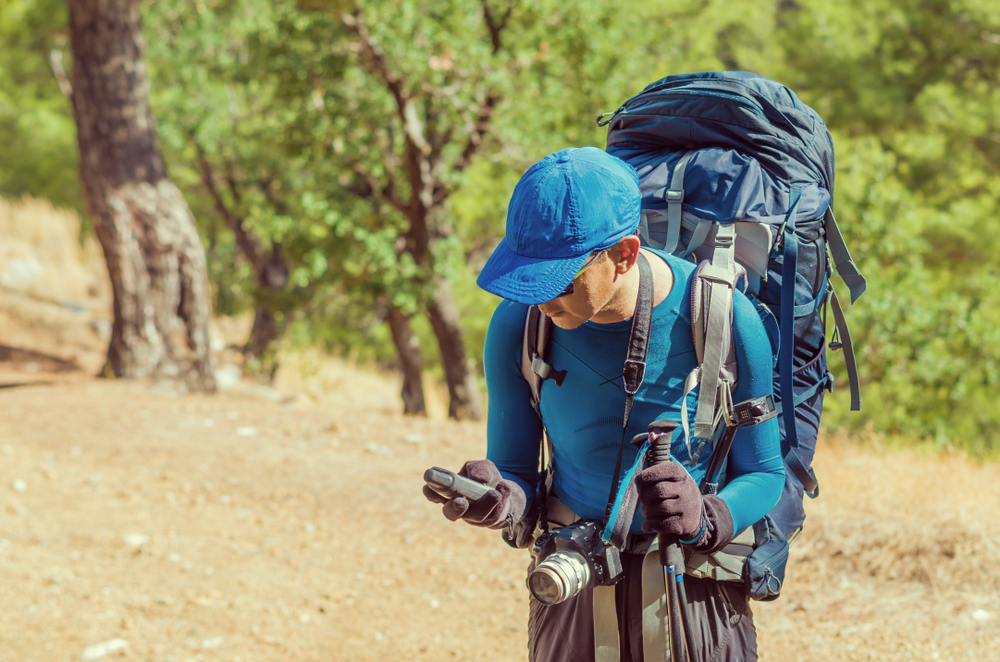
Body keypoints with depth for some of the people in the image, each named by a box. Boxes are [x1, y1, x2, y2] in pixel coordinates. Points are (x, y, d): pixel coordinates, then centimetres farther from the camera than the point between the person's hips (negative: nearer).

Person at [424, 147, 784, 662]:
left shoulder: (726, 320, -18)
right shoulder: (517, 326, -13)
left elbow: (764, 474, -7)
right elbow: (515, 472, -2)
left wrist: (704, 522, -28)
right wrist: (500, 500, -26)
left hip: (696, 595, -2)